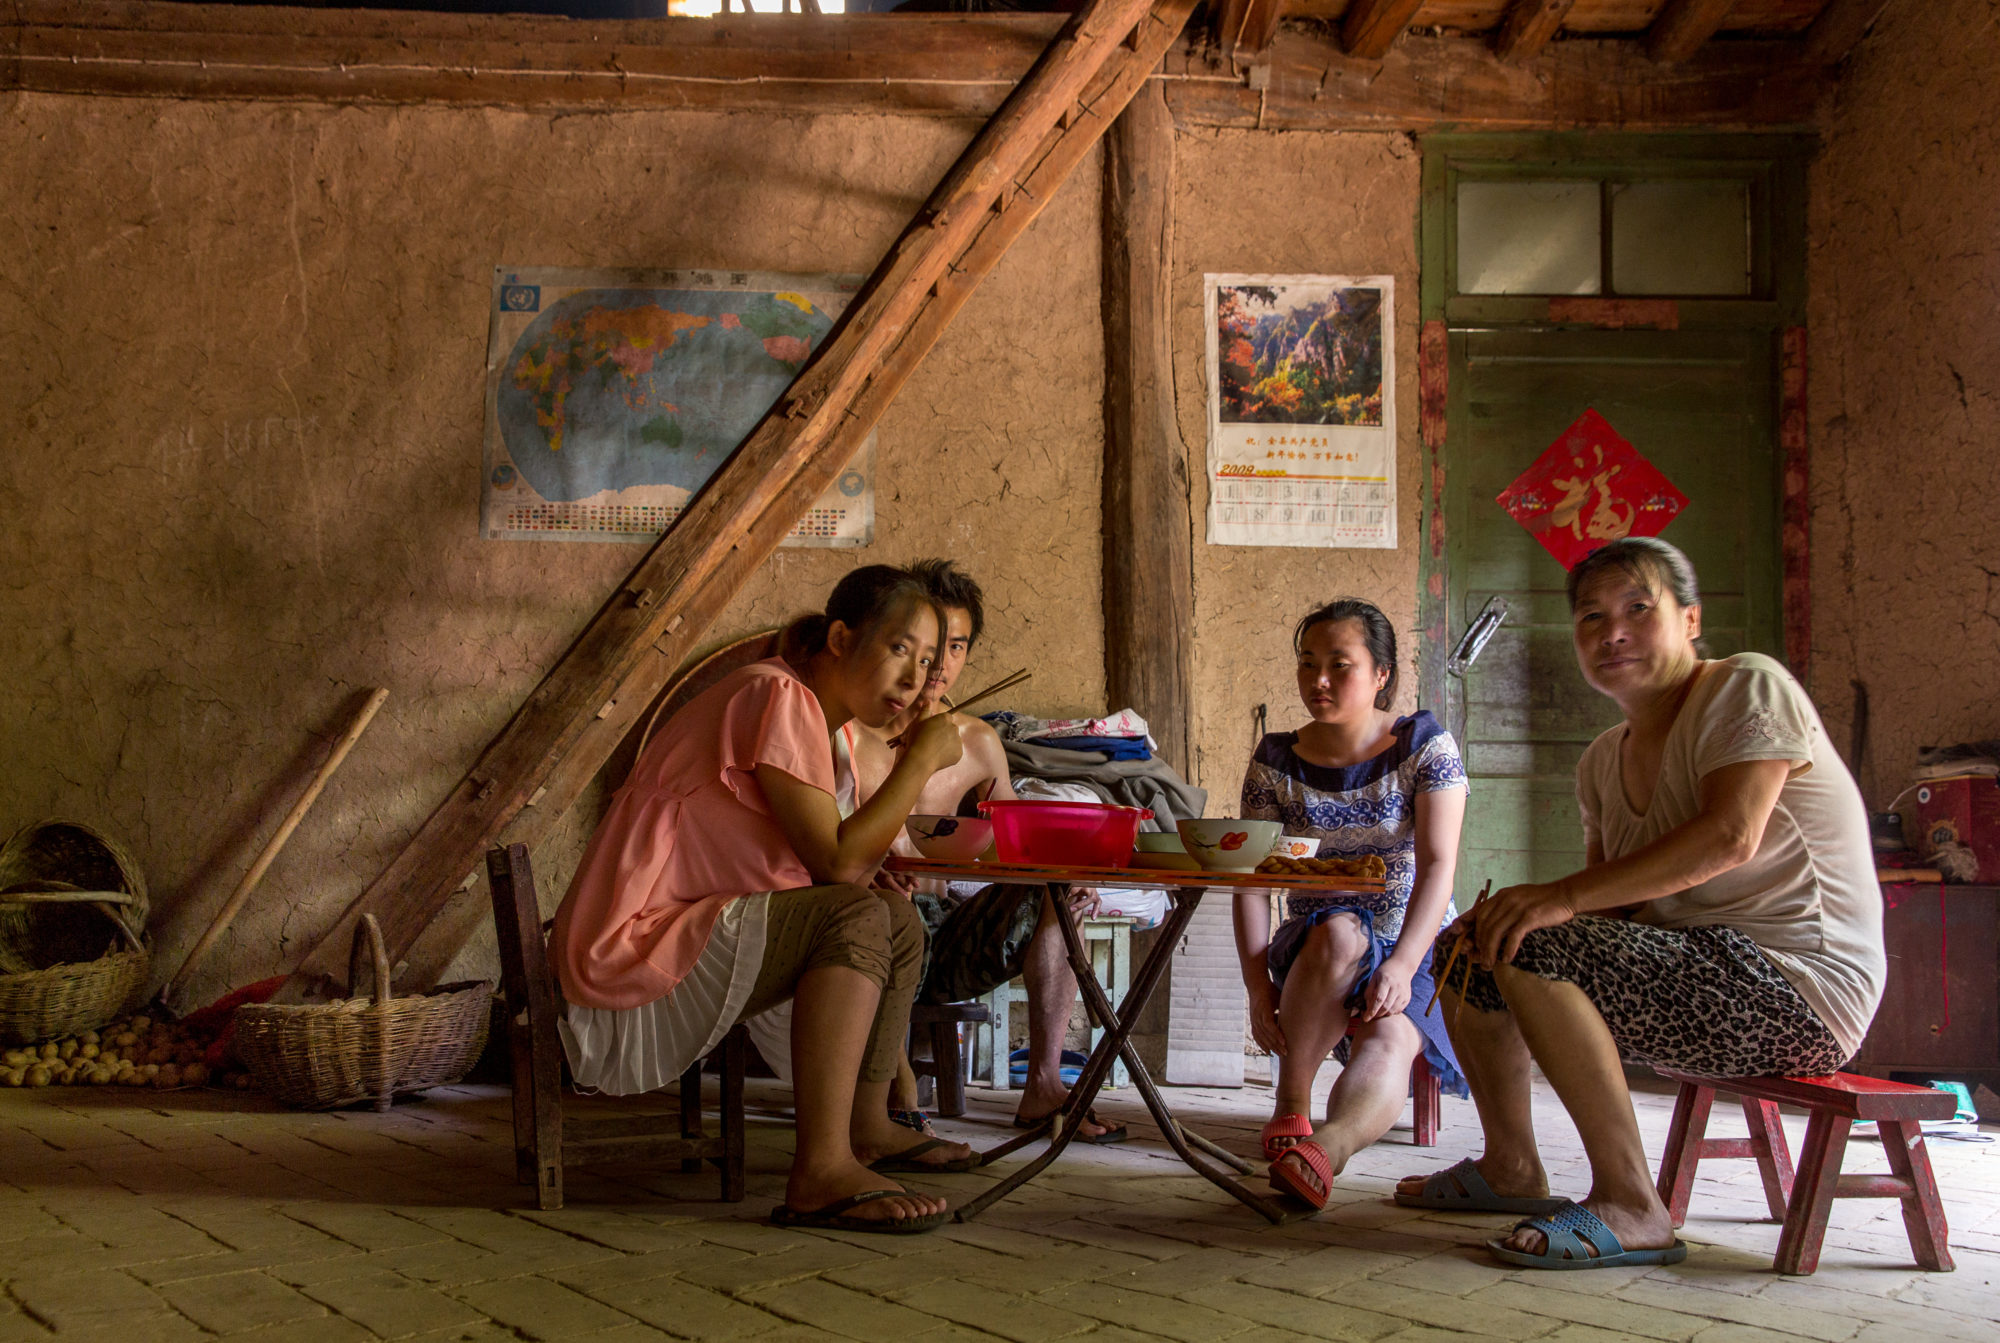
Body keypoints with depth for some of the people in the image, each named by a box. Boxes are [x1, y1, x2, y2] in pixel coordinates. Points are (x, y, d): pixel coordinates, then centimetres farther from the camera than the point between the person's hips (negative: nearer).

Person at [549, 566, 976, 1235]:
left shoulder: (812, 711, 16)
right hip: (633, 957, -10)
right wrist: (921, 760, -14)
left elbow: (830, 859, 12)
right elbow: (836, 862, -20)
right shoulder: (778, 697, -15)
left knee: (898, 917, 11)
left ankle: (867, 1127, 22)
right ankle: (822, 1172, -29)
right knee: (857, 918, -24)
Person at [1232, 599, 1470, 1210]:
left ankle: (1324, 1147, -64)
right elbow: (1251, 882, -3)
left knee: (1388, 1039, -35)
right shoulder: (1276, 763, 4)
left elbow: (1437, 867, -12)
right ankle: (1290, 1113, -35)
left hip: (1415, 952, -1)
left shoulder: (1425, 746, -2)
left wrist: (1401, 968, -28)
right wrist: (1259, 982, -19)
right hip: (1311, 958, 2)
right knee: (1338, 932, -36)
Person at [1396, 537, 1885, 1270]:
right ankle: (1511, 1169, 21)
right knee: (1470, 949, 12)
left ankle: (1630, 1207, -24)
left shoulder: (1748, 686, -9)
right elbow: (1614, 903, 11)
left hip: (1800, 988, -9)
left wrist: (1564, 895, -28)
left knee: (1534, 951, -27)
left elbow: (1728, 837, -24)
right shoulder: (1604, 762, 14)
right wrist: (1513, 910, -11)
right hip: (1697, 974, 9)